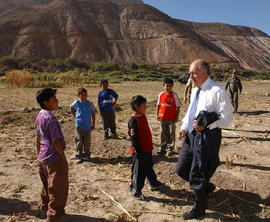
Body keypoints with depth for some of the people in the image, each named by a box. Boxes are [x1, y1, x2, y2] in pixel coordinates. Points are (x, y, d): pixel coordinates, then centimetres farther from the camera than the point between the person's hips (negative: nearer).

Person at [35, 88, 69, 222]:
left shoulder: (39, 116, 5)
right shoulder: (50, 118, -22)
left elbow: (38, 139, 12)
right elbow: (56, 141, -22)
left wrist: (39, 156, 20)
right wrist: (63, 158, -12)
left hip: (43, 158, 9)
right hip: (54, 159, -9)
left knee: (47, 186, 25)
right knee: (58, 189, 6)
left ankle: (45, 208, 43)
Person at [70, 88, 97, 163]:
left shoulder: (90, 103, -4)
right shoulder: (76, 103, -5)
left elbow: (93, 113, 3)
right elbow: (72, 109, 15)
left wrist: (93, 124, 3)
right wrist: (75, 116, 7)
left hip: (88, 125, 1)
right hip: (79, 125, -1)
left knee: (87, 142, 8)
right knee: (79, 142, 1)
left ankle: (86, 155, 24)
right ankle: (78, 156, 12)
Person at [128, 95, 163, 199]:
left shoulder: (143, 116, 6)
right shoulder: (133, 120, -22)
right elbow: (133, 138, -23)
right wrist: (139, 153, -21)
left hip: (147, 149, 9)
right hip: (139, 152, -9)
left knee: (149, 167, 26)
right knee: (139, 171, 5)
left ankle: (153, 183, 46)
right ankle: (136, 190, 22)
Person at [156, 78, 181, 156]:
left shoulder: (174, 95, -8)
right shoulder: (161, 95, 1)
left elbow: (178, 107, -3)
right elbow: (158, 105, 13)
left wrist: (177, 117, -7)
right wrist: (157, 114, 12)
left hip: (171, 118, -3)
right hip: (162, 117, 3)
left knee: (171, 134, 4)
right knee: (163, 133, 13)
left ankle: (170, 149, 15)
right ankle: (162, 147, 26)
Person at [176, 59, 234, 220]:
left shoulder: (217, 91, -14)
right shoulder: (195, 90, 12)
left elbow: (226, 118, -15)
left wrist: (205, 126, -23)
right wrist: (184, 127, 6)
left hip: (207, 136, -8)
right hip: (192, 135, 8)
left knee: (197, 174, 5)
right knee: (181, 169, 15)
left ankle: (199, 208, 31)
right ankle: (207, 187, 41)